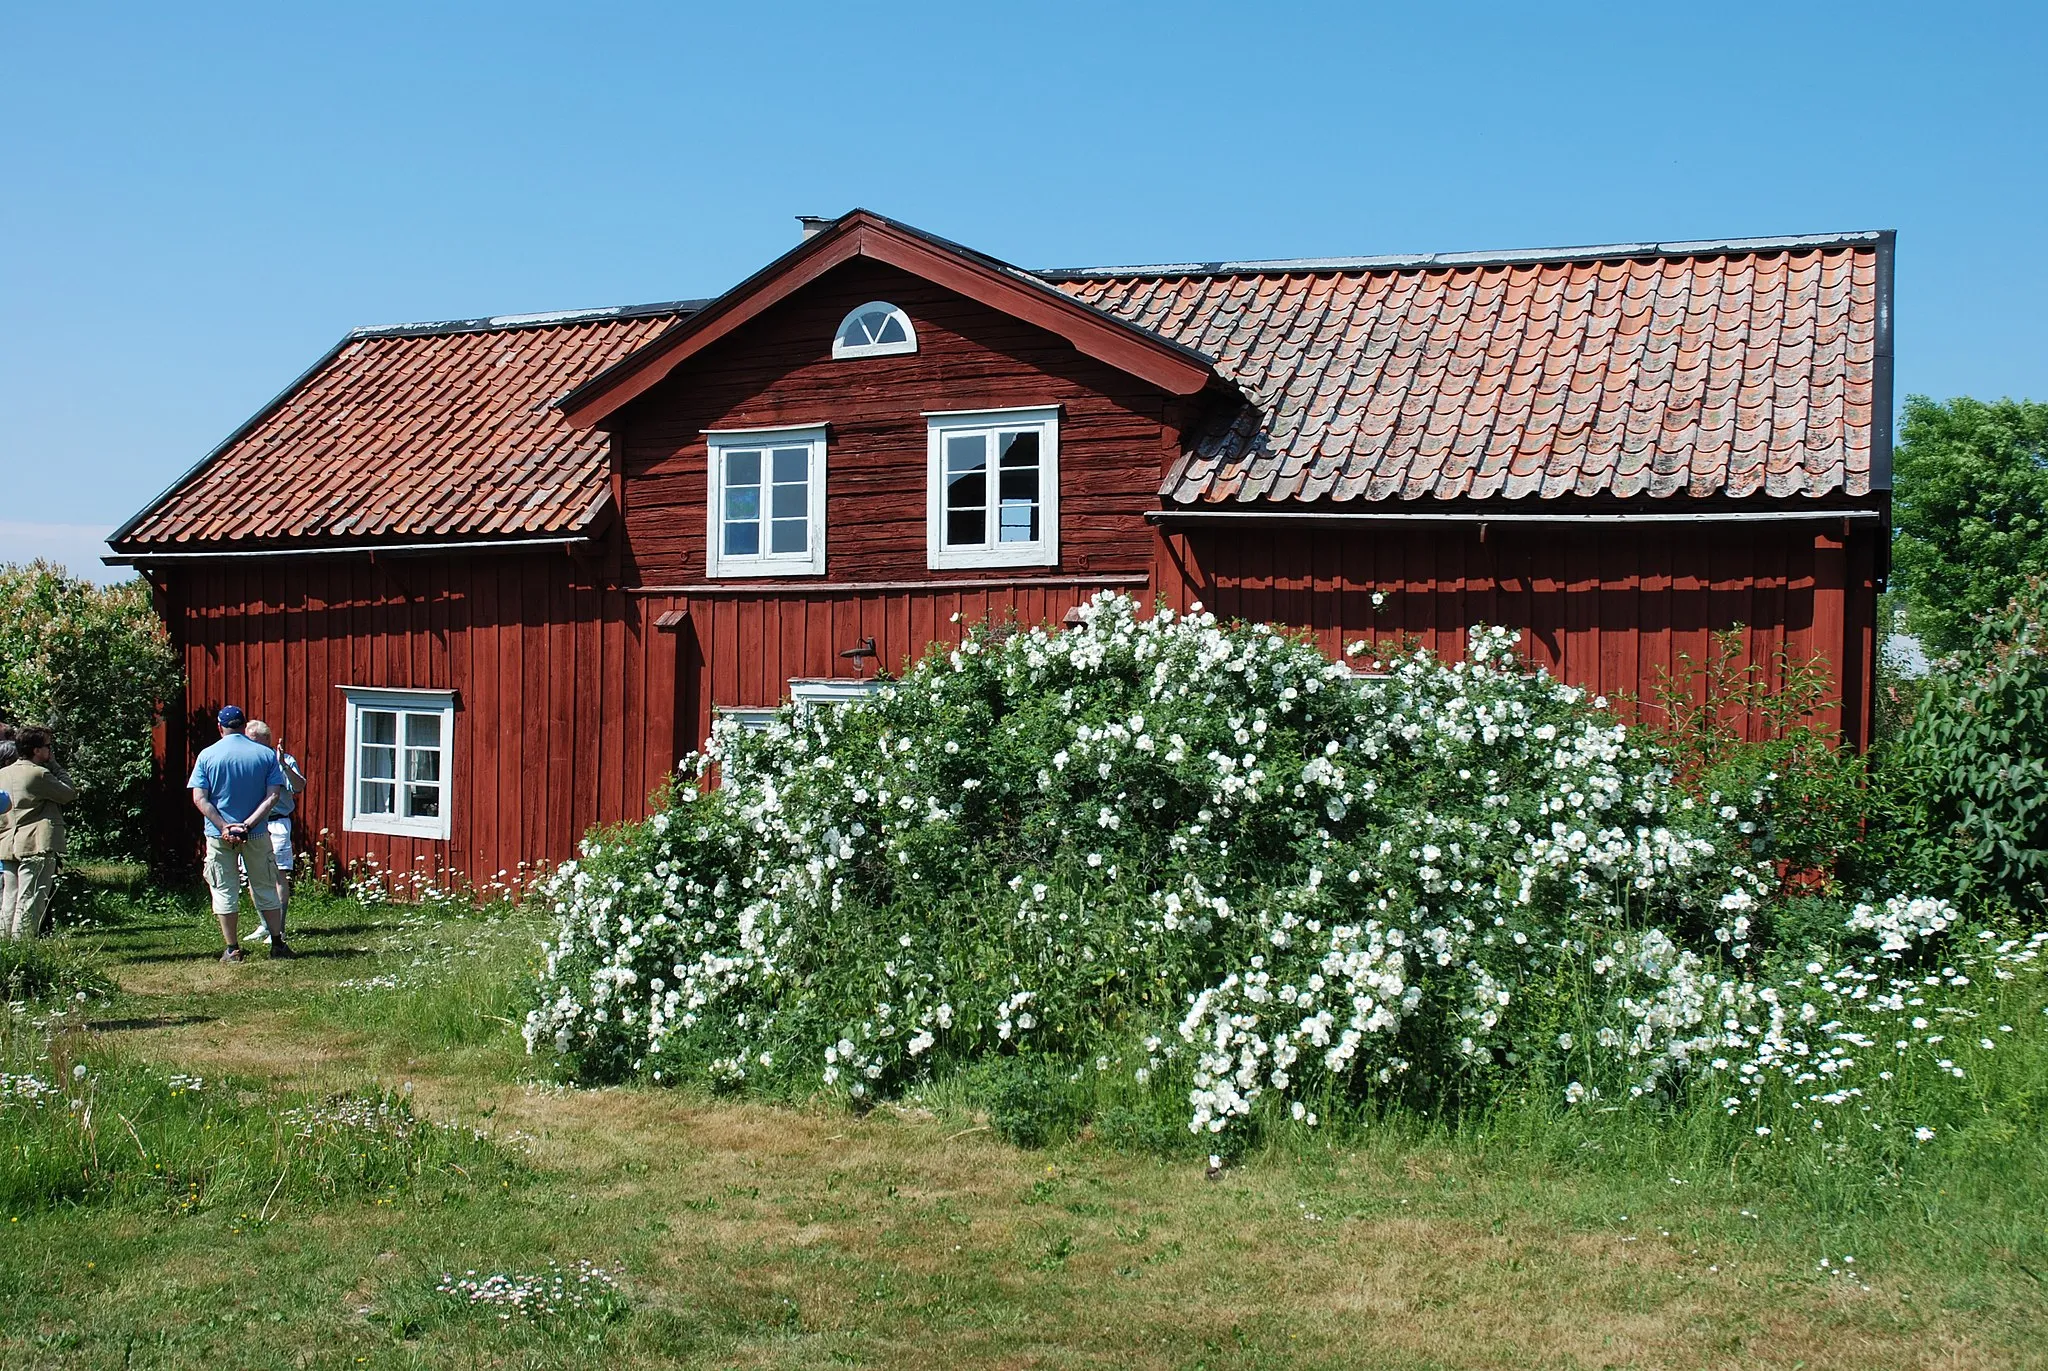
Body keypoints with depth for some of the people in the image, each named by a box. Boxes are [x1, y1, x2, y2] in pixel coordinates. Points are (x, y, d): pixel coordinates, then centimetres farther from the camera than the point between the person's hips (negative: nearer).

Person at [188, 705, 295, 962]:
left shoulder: (207, 755, -2)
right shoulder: (266, 754, -1)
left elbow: (200, 799, -10)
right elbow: (274, 795, -10)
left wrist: (224, 827, -14)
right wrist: (249, 824, -13)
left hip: (219, 835, -1)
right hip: (257, 834, 1)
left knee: (224, 891, 7)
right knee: (265, 888, 12)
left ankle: (232, 950, 8)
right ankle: (278, 943, 15)